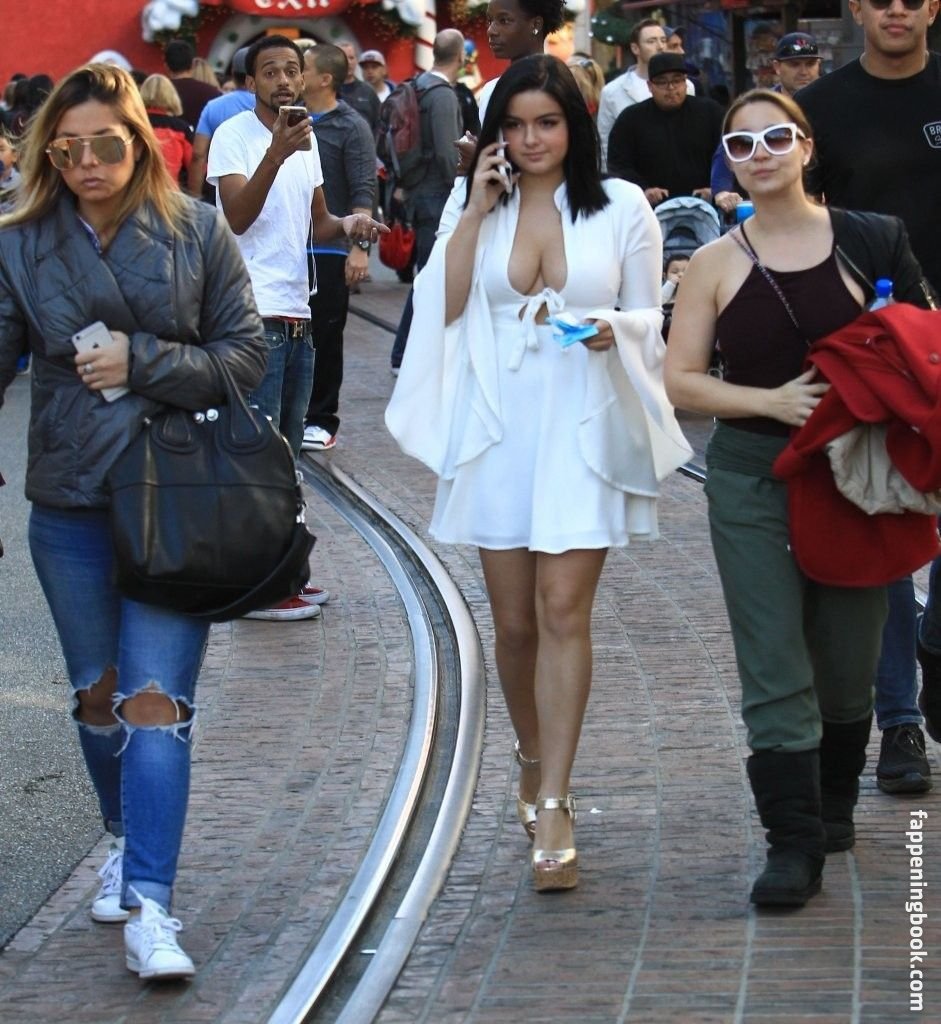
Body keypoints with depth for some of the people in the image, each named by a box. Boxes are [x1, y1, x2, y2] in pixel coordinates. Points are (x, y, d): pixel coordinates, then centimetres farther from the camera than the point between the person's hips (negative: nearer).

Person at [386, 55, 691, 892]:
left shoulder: (621, 208, 2)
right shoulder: (474, 209, 8)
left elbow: (648, 316, 6)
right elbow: (444, 309, -3)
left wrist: (612, 329, -15)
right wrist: (475, 211, -8)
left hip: (582, 426, -3)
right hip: (496, 429, 3)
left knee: (563, 607, -12)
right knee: (514, 621, 9)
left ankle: (553, 808, -13)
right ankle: (534, 761, 33)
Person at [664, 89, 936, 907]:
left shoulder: (865, 243, -1)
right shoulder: (717, 265, 0)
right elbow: (681, 380, -1)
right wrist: (772, 400, -15)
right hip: (751, 478, 0)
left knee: (848, 658, 12)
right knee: (774, 664, -6)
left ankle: (835, 802, 35)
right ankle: (793, 842, -3)